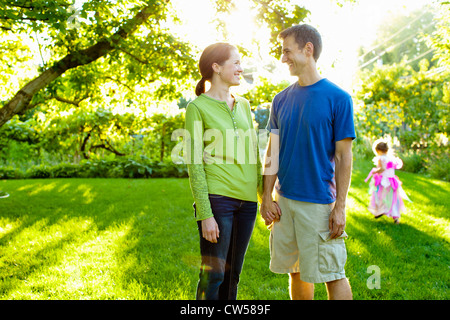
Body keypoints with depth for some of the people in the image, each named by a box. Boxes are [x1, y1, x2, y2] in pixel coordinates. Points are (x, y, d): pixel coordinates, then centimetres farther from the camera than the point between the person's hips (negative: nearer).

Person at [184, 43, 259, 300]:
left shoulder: (243, 105, 15)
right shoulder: (198, 107, -3)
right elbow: (195, 164, -8)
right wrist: (205, 214, -13)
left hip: (247, 201, 6)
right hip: (218, 198, -6)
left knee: (233, 274, 12)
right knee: (213, 274, -3)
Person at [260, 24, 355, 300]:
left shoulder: (338, 98, -7)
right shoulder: (282, 100, 8)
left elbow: (343, 156, -7)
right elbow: (273, 153, 11)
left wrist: (340, 207, -11)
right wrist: (267, 198, 4)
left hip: (320, 202, -5)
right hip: (285, 200, 5)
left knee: (333, 275, 2)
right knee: (296, 272, 15)